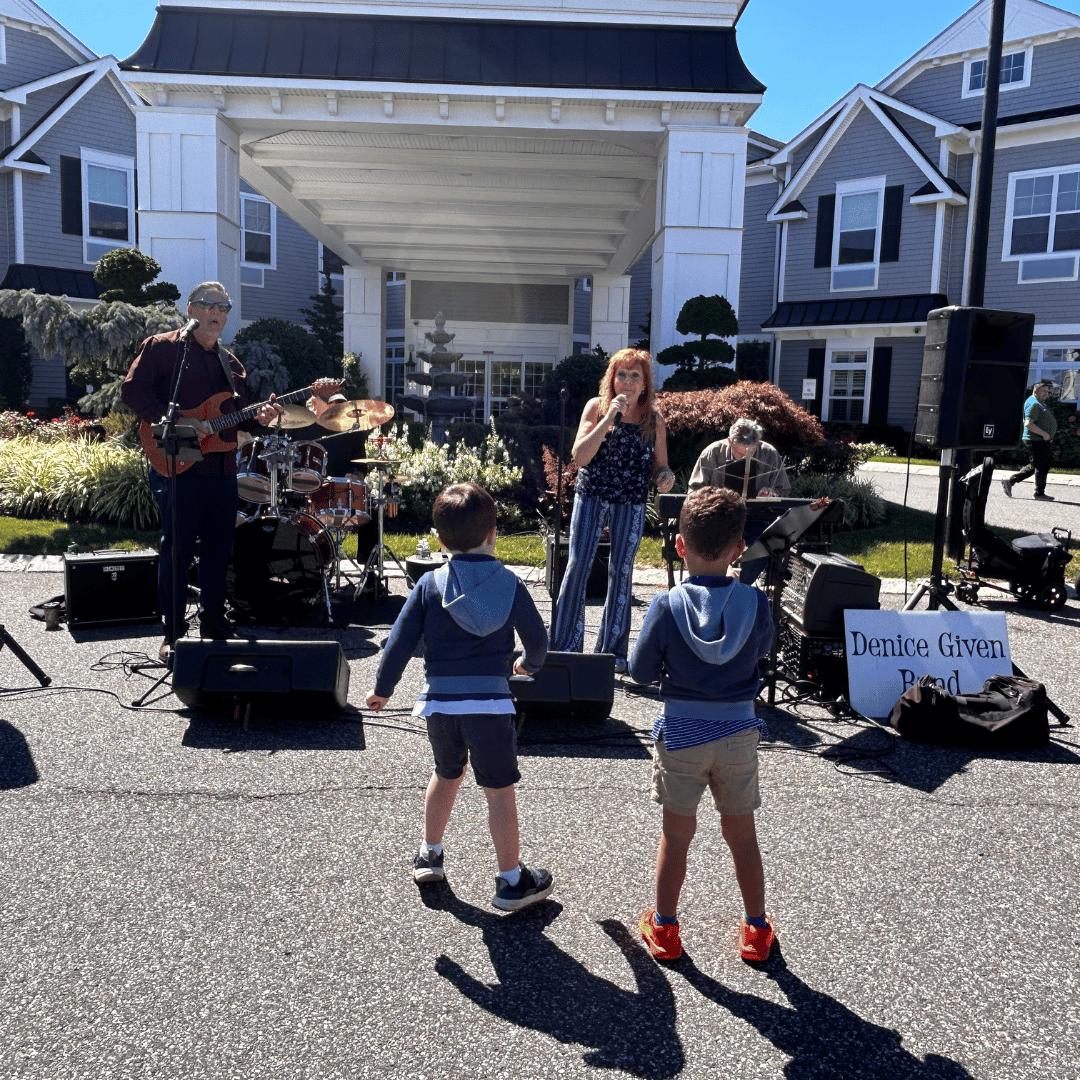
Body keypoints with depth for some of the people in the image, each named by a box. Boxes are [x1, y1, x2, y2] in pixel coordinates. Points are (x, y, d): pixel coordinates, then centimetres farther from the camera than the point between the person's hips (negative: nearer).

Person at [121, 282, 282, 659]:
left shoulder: (230, 363, 19)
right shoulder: (162, 347, 0)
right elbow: (132, 390, -11)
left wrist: (258, 417, -1)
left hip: (222, 469, 6)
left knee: (219, 551, 11)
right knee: (177, 549, -3)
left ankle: (213, 626, 23)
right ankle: (173, 633, 8)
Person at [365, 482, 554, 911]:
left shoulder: (429, 584, 1)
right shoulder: (509, 584, -2)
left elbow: (400, 641, 1)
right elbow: (537, 638, 5)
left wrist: (382, 689, 14)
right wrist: (529, 663, 28)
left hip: (439, 700, 3)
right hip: (488, 700, -3)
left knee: (447, 775, 26)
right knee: (499, 791, 7)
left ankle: (429, 855, 40)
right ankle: (512, 881, 16)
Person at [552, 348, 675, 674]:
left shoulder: (653, 419, 2)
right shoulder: (597, 407, -3)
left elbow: (660, 464, 11)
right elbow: (579, 457, -13)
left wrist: (665, 475, -13)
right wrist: (609, 419, -20)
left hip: (631, 502, 2)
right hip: (592, 495, -1)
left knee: (621, 572, 6)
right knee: (578, 565, -5)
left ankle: (612, 650, 17)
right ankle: (566, 647, 5)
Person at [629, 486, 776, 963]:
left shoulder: (666, 607, -16)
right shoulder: (755, 603, -11)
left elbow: (640, 670, -7)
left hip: (681, 732, -1)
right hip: (739, 731, 2)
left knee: (677, 834, 13)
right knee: (742, 833, 17)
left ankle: (664, 928, 28)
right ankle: (756, 930, 32)